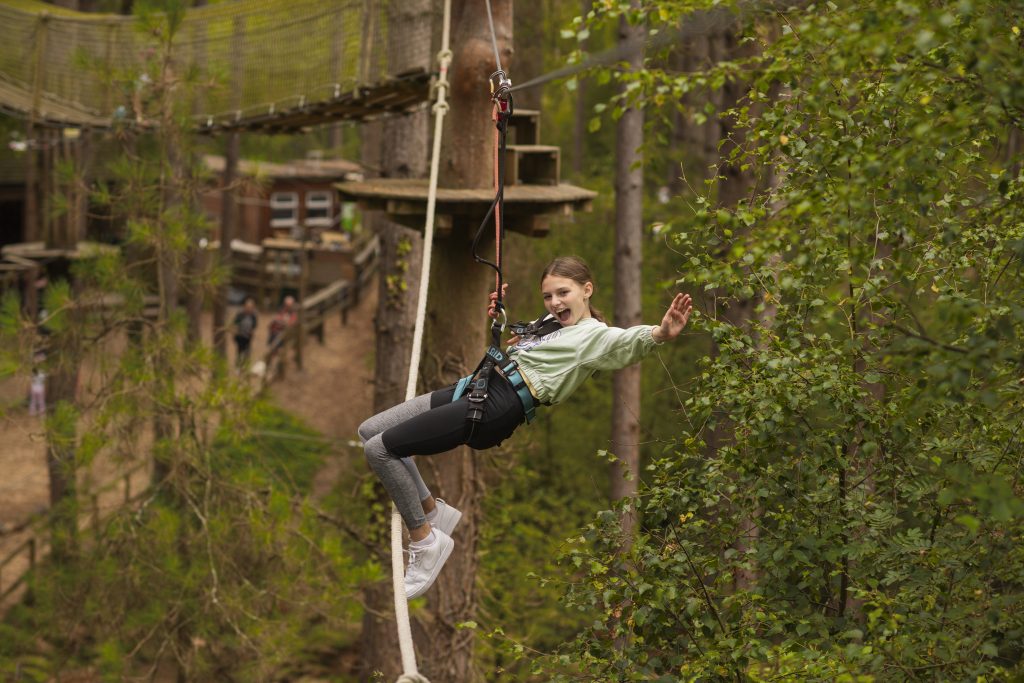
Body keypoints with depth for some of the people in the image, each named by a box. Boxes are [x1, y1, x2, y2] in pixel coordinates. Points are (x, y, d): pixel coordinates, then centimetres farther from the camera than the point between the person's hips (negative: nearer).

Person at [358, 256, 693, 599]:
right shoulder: (551, 324, 20)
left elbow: (629, 341, -31)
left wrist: (661, 333, -51)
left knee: (379, 449, -13)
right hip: (479, 385, 10)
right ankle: (433, 511, 19)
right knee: (370, 431, 10)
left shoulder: (594, 335, -7)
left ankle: (425, 541, -1)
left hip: (497, 407, -10)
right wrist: (497, 319, 25)